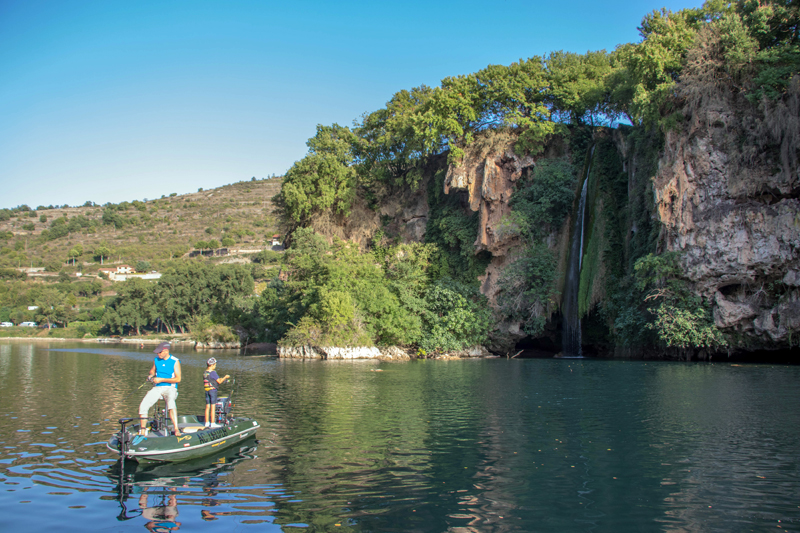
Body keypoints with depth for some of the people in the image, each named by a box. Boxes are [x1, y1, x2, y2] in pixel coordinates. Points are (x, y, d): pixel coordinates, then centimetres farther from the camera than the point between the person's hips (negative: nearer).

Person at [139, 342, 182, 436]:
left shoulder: (175, 362, -6)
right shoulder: (156, 360, 9)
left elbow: (178, 379, -11)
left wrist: (161, 379, -15)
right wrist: (151, 375, 4)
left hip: (170, 388, -5)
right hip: (157, 388, 5)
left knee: (171, 403, -37)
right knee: (143, 406, -14)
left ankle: (176, 430, -41)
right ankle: (142, 431, 2)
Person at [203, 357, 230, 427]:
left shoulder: (205, 373, 9)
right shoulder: (213, 372, -14)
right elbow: (219, 381, -11)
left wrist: (222, 379, 21)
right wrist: (225, 377, 6)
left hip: (207, 391, 7)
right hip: (213, 390, -7)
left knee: (207, 407, 11)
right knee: (213, 407, -3)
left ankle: (207, 423, 15)